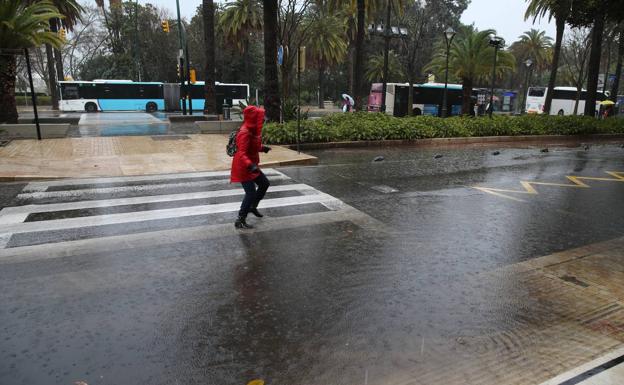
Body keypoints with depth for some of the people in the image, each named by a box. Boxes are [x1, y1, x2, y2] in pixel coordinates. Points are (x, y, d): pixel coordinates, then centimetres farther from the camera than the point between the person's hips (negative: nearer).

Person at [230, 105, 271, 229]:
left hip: (251, 166, 10)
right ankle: (240, 221, 1)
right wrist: (250, 165, -47)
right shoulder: (245, 133, -26)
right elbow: (241, 154, -33)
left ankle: (253, 207, 35)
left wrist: (263, 148, 29)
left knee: (265, 183, 20)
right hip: (243, 168, -10)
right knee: (251, 193, -9)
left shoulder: (253, 131, 4)